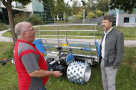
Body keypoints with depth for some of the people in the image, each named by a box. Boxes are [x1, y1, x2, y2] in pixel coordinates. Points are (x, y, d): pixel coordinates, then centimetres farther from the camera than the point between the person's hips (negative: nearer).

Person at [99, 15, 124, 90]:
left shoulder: (118, 34, -20)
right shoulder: (105, 33, 5)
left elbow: (120, 51, -19)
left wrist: (115, 65, -19)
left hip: (111, 63, -8)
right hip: (104, 61, 8)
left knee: (110, 83, 5)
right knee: (104, 80, 20)